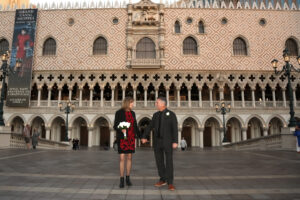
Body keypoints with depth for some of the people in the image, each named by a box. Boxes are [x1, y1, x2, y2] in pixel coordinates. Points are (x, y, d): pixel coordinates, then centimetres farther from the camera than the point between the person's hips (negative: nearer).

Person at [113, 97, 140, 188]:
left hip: (131, 138, 5)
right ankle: (121, 180, 1)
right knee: (122, 158, -7)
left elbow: (135, 126, 13)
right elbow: (115, 126, -7)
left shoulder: (132, 113, 10)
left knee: (129, 157, 7)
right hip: (122, 138, -5)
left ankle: (128, 179, 16)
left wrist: (139, 136, 4)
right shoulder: (119, 112, -6)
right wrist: (121, 130, -28)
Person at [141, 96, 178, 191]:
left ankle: (170, 183, 1)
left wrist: (175, 142, -18)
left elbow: (175, 129, -10)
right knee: (159, 161, 7)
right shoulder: (156, 115, 11)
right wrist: (144, 137, -6)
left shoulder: (171, 114, -4)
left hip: (168, 141, -5)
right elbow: (150, 127, 5)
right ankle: (163, 180, 20)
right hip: (157, 141, 5)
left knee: (169, 161, -6)